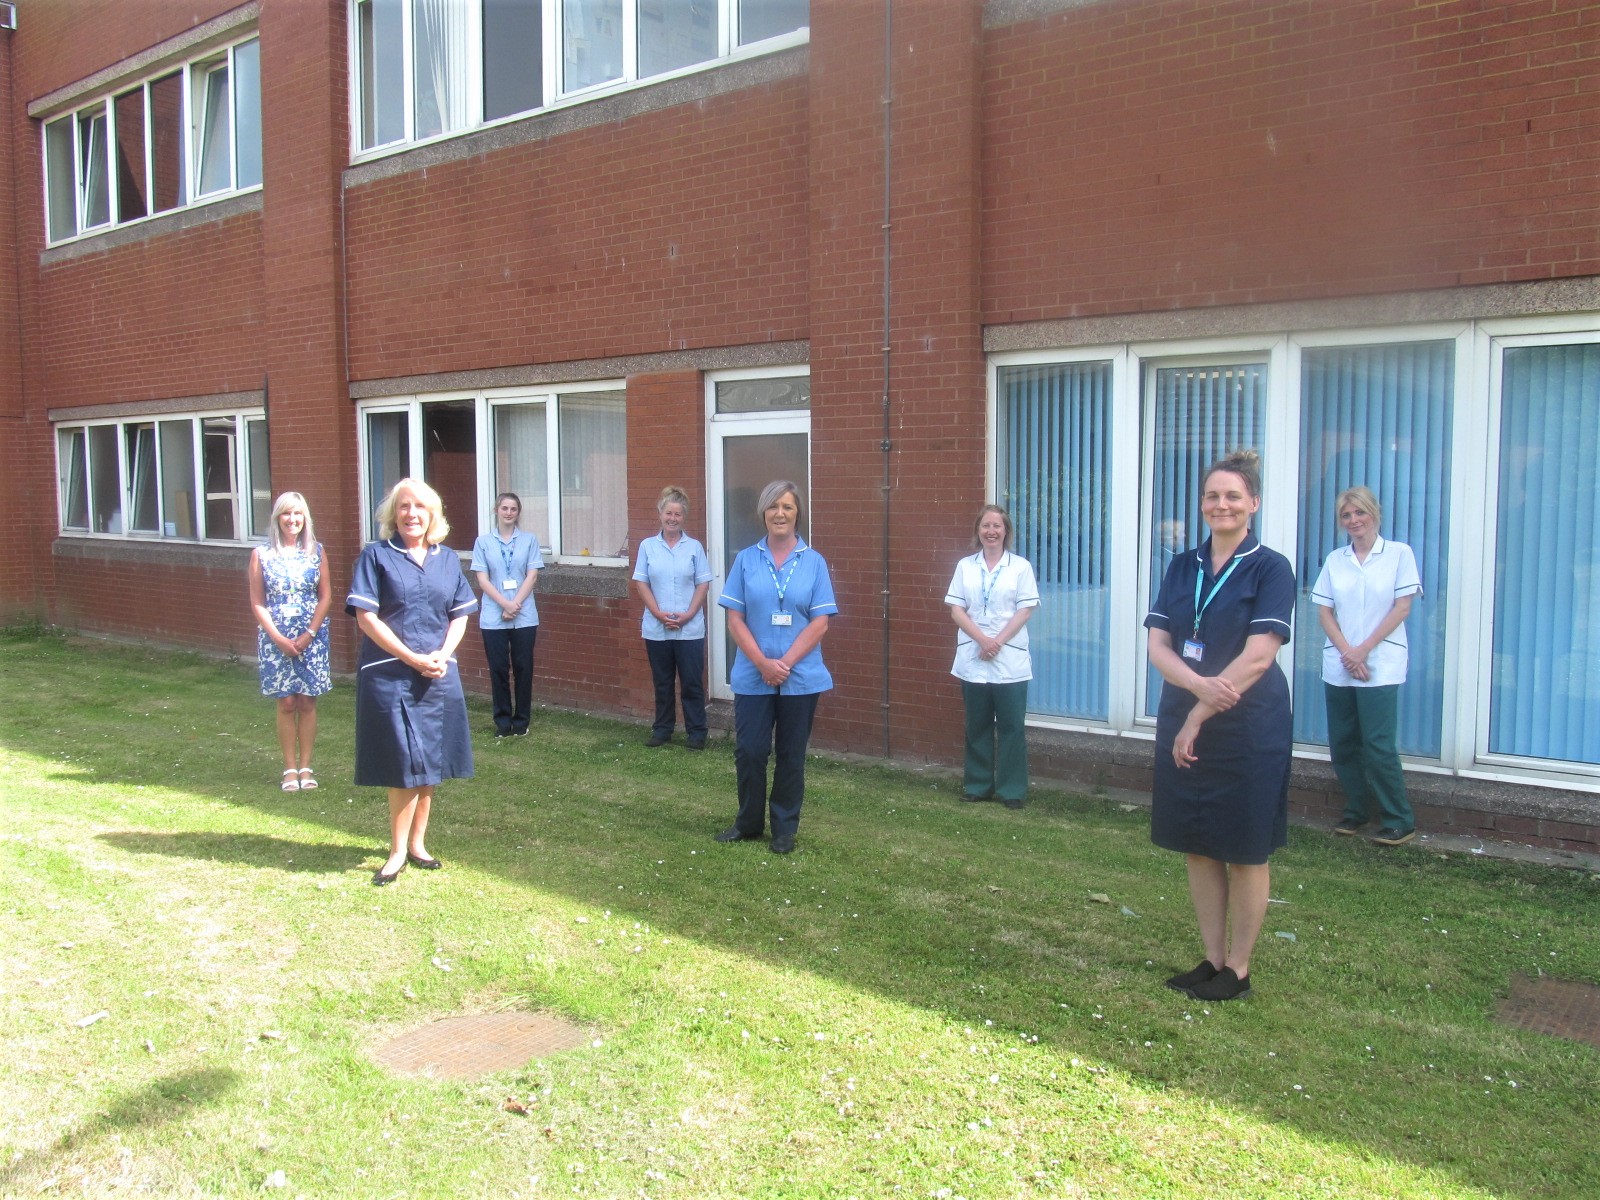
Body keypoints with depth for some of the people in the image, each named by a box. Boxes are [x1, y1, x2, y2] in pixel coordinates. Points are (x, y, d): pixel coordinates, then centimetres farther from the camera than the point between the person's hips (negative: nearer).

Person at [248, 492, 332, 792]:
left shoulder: (315, 551, 3)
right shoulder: (261, 554, 0)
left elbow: (326, 596, 2)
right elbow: (257, 602, 0)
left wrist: (309, 634, -8)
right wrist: (278, 637, -10)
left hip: (312, 637, 1)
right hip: (276, 638, -1)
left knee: (307, 702, 3)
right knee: (286, 703, 3)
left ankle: (306, 767, 11)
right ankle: (290, 768, 10)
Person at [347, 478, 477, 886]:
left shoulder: (447, 559, 11)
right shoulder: (377, 556, -2)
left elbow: (460, 615, 11)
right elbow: (366, 617, -8)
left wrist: (442, 655, -7)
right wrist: (412, 658, -14)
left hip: (438, 674, 4)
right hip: (389, 674, -4)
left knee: (431, 762, 8)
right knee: (406, 764, -4)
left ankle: (416, 842, 20)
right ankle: (400, 850, 8)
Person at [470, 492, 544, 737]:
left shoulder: (529, 540, 4)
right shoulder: (483, 541, 4)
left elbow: (532, 576, -1)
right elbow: (482, 579, -2)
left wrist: (516, 604, -12)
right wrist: (505, 604, -13)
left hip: (524, 617, 0)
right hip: (493, 618, 0)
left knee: (523, 668, 4)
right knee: (498, 669, 4)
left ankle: (521, 720, 15)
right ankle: (502, 721, 14)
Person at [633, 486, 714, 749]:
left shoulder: (694, 547, 2)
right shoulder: (647, 546, 4)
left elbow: (703, 584, 1)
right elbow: (641, 583, 2)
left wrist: (688, 614, -11)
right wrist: (658, 613, -10)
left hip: (690, 629, -1)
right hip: (656, 628, 1)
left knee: (692, 682, 2)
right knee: (662, 682, 10)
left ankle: (696, 732, 9)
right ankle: (662, 729, 21)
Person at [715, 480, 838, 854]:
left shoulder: (814, 562, 1)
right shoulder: (746, 560, 2)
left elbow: (820, 622, -4)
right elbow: (735, 619, -1)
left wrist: (785, 662, -13)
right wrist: (762, 662, -13)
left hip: (801, 678, 0)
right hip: (752, 677, 1)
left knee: (791, 754, 8)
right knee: (749, 751, 4)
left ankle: (785, 828, 22)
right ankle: (748, 823, 23)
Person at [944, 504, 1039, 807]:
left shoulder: (1021, 566, 1)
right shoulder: (965, 566, 7)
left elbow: (1025, 610, -4)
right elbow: (956, 610, 1)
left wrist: (998, 641, -14)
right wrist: (982, 639, -13)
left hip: (1010, 659, -2)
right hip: (972, 659, 2)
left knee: (1011, 726, 1)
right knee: (977, 725, 9)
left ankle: (1012, 789, 9)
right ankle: (977, 784, 19)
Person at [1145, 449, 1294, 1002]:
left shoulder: (1271, 568, -6)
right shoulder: (1182, 567, 8)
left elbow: (1258, 655, -15)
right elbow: (1158, 644, 1)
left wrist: (1201, 716, -17)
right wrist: (1198, 684, -20)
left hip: (1248, 730, -5)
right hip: (1181, 727, 5)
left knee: (1245, 853, 5)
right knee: (1198, 848, 11)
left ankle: (1238, 970, 18)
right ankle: (1212, 959, 24)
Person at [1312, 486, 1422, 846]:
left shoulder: (1399, 554, 2)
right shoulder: (1335, 560, 11)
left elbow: (1402, 607, -4)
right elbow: (1324, 611, 7)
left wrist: (1364, 650, -11)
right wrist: (1346, 652, -8)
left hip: (1380, 666, -4)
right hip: (1338, 666, 4)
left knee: (1377, 744, -9)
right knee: (1342, 744, 5)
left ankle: (1400, 821, 2)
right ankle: (1357, 812, 20)